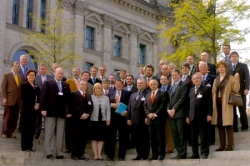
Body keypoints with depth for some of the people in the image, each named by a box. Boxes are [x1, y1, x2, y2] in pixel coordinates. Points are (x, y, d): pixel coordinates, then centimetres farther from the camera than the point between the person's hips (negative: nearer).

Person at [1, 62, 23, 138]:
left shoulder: (20, 77, 18)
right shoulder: (7, 75, 3)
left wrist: (22, 99, 8)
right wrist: (4, 98, -12)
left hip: (17, 101, 5)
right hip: (9, 100, -5)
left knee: (14, 118, 2)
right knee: (7, 117, 0)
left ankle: (10, 132, 9)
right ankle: (4, 132, 10)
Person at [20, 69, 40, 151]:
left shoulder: (36, 86, 17)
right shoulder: (24, 85, 0)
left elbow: (38, 97, 14)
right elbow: (24, 97, -8)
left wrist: (37, 104, -6)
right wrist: (33, 105, -12)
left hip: (34, 109, 5)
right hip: (26, 109, -5)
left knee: (32, 128, 4)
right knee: (25, 128, -3)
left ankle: (29, 146, 9)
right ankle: (24, 146, 1)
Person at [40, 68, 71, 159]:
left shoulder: (66, 85, 14)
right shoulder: (48, 83, 4)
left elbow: (68, 99, 11)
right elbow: (43, 96, -3)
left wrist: (69, 111, 3)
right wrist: (43, 109, -12)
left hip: (62, 112, 3)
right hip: (50, 112, -3)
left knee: (60, 134, 4)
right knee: (49, 133, -1)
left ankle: (59, 153, 7)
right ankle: (49, 153, 2)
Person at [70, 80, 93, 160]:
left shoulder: (89, 96, 21)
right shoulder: (74, 94, 2)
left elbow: (91, 107, 12)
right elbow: (75, 106, -8)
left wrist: (87, 114, -5)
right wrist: (81, 114, -14)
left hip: (86, 119, 5)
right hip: (77, 119, -5)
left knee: (84, 137, 2)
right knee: (76, 137, -4)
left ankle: (81, 154, 7)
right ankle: (74, 154, 1)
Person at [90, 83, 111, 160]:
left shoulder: (106, 98, 10)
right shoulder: (91, 97, 0)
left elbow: (108, 109, 8)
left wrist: (108, 119, 1)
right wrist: (88, 118, -10)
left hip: (103, 120, 3)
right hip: (94, 120, -3)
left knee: (101, 138, 4)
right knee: (94, 138, 1)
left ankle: (99, 154, 7)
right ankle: (95, 155, 3)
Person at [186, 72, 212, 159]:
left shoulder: (206, 89, 3)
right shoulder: (191, 90, 19)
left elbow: (209, 102, -4)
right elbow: (189, 103, 15)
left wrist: (209, 114, -12)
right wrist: (187, 116, 8)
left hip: (202, 116, -5)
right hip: (192, 116, 5)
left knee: (203, 136, -1)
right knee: (193, 136, 5)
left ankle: (204, 153, 5)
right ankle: (195, 153, 10)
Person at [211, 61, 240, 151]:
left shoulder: (230, 78, 3)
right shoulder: (216, 80, 17)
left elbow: (236, 90, -6)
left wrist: (237, 79, -15)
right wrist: (213, 102, 4)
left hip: (226, 104, -5)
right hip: (217, 103, 5)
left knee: (228, 124, -6)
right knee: (219, 125, 5)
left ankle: (230, 145, -1)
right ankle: (222, 145, 12)